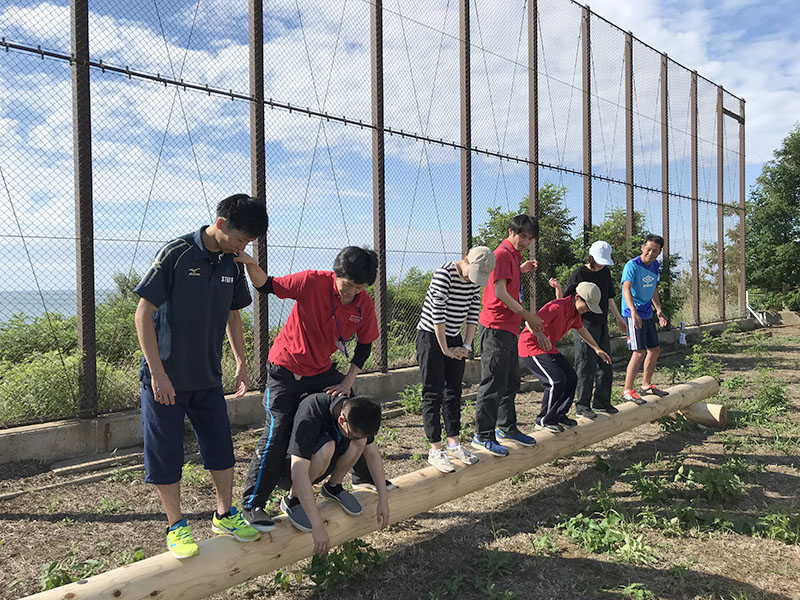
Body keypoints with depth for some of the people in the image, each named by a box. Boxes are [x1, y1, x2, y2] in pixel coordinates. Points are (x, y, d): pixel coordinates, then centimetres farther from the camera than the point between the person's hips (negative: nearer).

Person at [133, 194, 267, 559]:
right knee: (165, 454, 5)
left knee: (220, 446, 12)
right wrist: (157, 372, -18)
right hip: (165, 378, -6)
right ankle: (176, 526, 22)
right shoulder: (176, 254, -16)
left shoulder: (232, 265, 3)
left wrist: (241, 363, 11)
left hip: (207, 377, 6)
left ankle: (225, 515, 28)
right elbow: (144, 313, -16)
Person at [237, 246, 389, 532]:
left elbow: (364, 346, 1)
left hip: (322, 371, 5)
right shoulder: (312, 282, -23)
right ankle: (251, 504, 4)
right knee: (277, 434, -12)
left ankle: (365, 477, 36)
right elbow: (266, 286, -18)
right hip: (285, 369, -5)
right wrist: (250, 264, -38)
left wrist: (347, 383, -4)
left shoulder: (365, 305, -10)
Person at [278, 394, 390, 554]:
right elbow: (298, 474, -43)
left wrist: (383, 499, -9)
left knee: (361, 438, -19)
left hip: (315, 465, 6)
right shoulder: (311, 414, -37)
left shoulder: (354, 410, -17)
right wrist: (318, 526, -45)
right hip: (287, 467, -6)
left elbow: (372, 454, -4)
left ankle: (333, 486, 2)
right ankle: (292, 499, -14)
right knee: (326, 447, -37)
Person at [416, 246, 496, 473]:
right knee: (433, 393, -5)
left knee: (454, 391, 10)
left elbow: (473, 314, 5)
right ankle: (435, 450, 1)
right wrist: (445, 350, -17)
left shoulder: (475, 280, 0)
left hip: (453, 337, 7)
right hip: (431, 336, -7)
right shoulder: (444, 274, -22)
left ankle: (454, 444, 20)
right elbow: (437, 315, -22)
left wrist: (466, 346, -3)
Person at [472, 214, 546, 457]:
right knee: (494, 382, -8)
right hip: (496, 327, -10)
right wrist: (527, 315, -16)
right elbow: (500, 292, -20)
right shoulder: (503, 254, -12)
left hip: (508, 328, 10)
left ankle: (506, 427, 29)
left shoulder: (513, 255, 18)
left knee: (510, 381, 17)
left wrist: (521, 270, 13)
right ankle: (482, 435, -2)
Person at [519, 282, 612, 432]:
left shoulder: (575, 312, 5)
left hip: (549, 349, 10)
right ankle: (544, 420, -2)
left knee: (571, 378, 7)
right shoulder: (557, 307, -25)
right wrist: (541, 336, -54)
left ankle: (559, 415, 22)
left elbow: (582, 330, 26)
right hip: (531, 347, -10)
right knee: (556, 381, -18)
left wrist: (597, 349, 33)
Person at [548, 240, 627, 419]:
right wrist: (557, 287, -26)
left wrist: (619, 318, 24)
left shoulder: (605, 272, 12)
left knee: (605, 364, 11)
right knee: (586, 365, -7)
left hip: (602, 324, 7)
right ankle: (582, 405, 1)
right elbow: (563, 300, -6)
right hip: (585, 324, -7)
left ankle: (602, 402, 22)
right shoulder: (579, 274, -8)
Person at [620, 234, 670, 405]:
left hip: (647, 314, 9)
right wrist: (633, 312, -41)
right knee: (639, 352, -15)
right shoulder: (632, 265, -16)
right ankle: (627, 391, -10)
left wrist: (658, 310, 19)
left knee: (655, 349, 15)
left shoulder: (655, 266, 10)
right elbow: (626, 288, -28)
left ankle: (646, 385, 29)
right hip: (634, 314, -9)